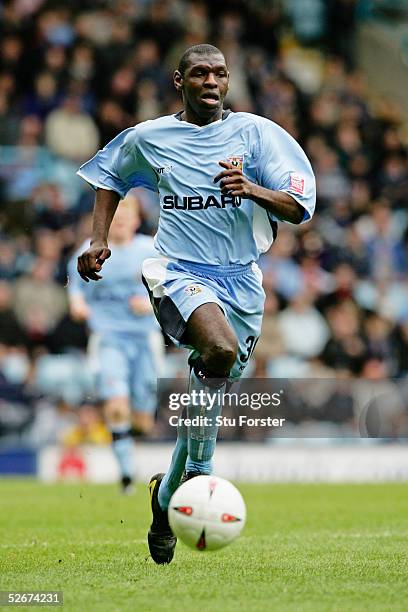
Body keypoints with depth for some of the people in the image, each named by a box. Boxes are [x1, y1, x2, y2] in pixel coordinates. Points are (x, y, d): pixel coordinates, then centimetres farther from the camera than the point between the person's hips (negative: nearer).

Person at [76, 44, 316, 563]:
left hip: (241, 281, 2)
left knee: (209, 394, 6)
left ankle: (165, 501, 30)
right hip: (178, 272, -2)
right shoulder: (146, 138, 6)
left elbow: (299, 207, -4)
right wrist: (99, 239, 14)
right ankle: (198, 473, -22)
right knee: (221, 348, -33)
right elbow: (109, 177, 27)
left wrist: (252, 190, -23)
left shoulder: (255, 132, 2)